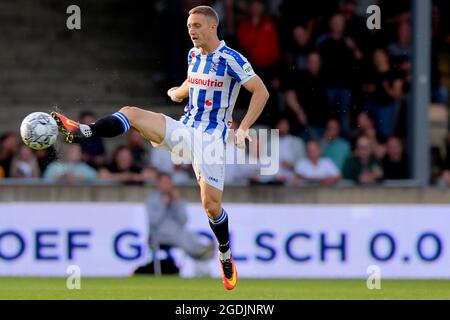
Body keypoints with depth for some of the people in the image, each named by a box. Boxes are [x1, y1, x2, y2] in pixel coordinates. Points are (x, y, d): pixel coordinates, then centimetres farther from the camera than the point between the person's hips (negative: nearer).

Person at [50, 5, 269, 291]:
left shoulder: (231, 60, -12)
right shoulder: (193, 55, 9)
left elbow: (261, 91, -12)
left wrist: (243, 129, -17)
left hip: (211, 137, -6)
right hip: (184, 130, 6)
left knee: (211, 205, -8)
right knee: (130, 114, -15)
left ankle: (226, 259, 13)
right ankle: (82, 132, -28)